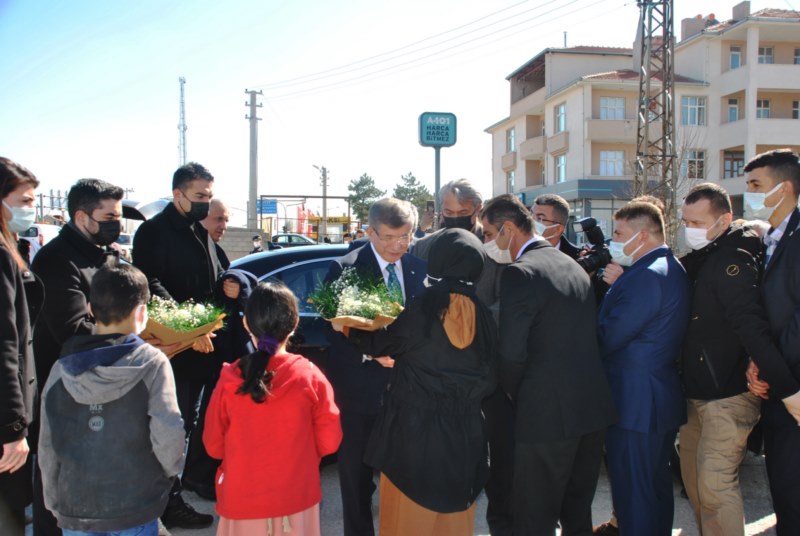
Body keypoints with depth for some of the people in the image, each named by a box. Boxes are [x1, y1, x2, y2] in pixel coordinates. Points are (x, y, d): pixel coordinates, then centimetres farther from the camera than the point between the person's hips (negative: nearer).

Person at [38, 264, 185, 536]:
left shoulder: (61, 370, -2)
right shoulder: (151, 363, -12)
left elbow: (47, 448, 3)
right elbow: (167, 434, -19)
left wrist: (54, 503, 14)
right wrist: (170, 469, 1)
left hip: (74, 512, 3)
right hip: (135, 512, -3)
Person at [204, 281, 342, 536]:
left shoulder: (229, 380, -13)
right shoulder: (310, 376, -15)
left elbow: (214, 445, -3)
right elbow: (329, 440, -7)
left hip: (243, 500, 0)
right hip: (296, 497, 0)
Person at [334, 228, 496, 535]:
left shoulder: (423, 307, -16)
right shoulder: (482, 314, -5)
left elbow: (380, 344, -2)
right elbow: (488, 380, 0)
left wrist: (348, 329, 16)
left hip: (416, 425, -4)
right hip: (463, 430, 4)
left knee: (411, 509, 14)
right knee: (453, 508, 20)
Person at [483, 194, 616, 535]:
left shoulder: (519, 273, -15)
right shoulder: (572, 265, 10)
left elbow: (512, 352, -19)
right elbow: (585, 332, 14)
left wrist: (514, 393, 1)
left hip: (549, 411, -8)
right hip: (594, 404, 8)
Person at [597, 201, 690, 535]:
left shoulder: (645, 276, -22)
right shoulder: (672, 269, 10)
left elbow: (608, 338, -23)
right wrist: (618, 283, 3)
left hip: (634, 403, -10)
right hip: (665, 398, 10)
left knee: (632, 494, 2)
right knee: (657, 484, 21)